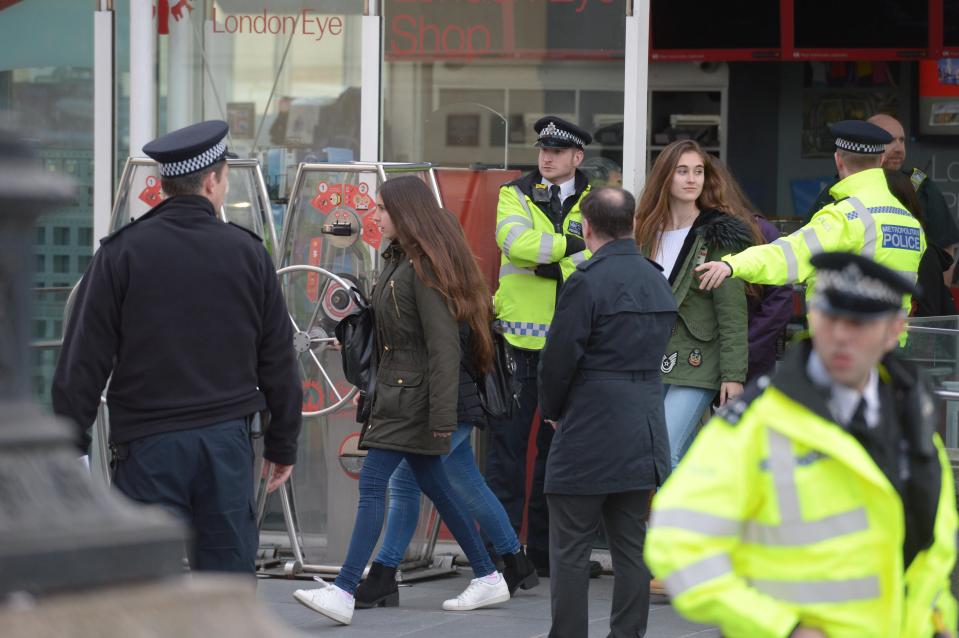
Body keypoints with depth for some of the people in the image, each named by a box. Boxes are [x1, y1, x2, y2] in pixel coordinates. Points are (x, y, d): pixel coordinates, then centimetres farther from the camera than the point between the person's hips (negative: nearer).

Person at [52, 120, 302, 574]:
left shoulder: (122, 253, -4)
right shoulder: (248, 254, 4)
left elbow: (84, 360, -5)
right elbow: (278, 362, 9)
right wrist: (282, 445, 18)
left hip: (149, 444, -2)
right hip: (228, 442, 2)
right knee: (228, 562, 8)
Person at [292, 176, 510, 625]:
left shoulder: (425, 267, -16)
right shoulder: (399, 260, 13)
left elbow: (443, 346, -20)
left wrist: (442, 417, -23)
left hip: (413, 394, -10)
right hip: (396, 390, 10)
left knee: (372, 484, -13)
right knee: (433, 484, 14)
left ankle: (344, 592, -16)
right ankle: (488, 578, 23)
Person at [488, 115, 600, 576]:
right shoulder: (515, 195, 4)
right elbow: (517, 241, -15)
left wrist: (552, 263, -15)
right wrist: (573, 247, -14)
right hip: (520, 336, -2)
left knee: (559, 443, 8)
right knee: (509, 440, -3)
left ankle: (545, 548, 16)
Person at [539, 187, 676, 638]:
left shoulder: (587, 282, -14)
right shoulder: (657, 282, 10)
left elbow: (558, 358, -12)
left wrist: (551, 410, 5)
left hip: (589, 438, -7)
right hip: (644, 437, 7)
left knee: (570, 548, 0)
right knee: (631, 546, 10)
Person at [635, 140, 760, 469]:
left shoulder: (719, 235, -5)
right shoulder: (649, 233, 11)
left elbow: (733, 312, -9)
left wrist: (733, 375, -14)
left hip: (696, 367, -5)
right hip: (652, 365, 5)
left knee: (664, 455, -17)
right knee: (685, 462, 6)